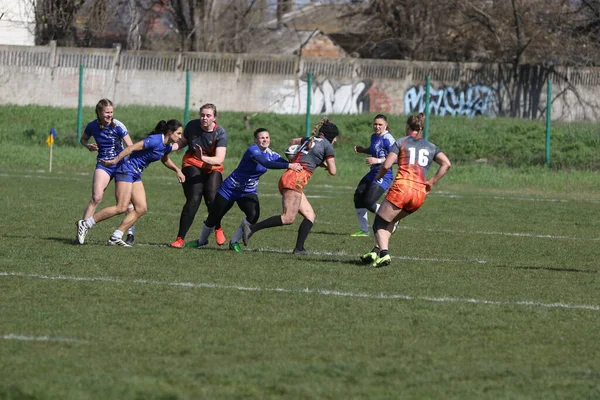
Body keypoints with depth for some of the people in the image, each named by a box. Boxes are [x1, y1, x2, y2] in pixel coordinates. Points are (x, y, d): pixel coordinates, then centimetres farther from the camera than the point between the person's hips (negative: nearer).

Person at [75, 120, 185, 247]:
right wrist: (114, 161, -23)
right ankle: (85, 224, -9)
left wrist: (177, 170, 23)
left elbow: (165, 160, 32)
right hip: (127, 169, -10)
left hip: (136, 174, 10)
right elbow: (131, 148, -22)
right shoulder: (155, 140, -20)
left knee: (141, 208, 2)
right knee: (121, 208, -15)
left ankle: (115, 237, 2)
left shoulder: (167, 146, 9)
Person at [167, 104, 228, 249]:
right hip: (192, 165, 0)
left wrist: (203, 158, -45)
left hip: (213, 168, 0)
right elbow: (183, 142, 10)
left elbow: (219, 159, -27)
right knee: (194, 200, -18)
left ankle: (218, 229, 14)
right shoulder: (192, 126, -10)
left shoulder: (220, 133, -17)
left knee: (212, 198, -18)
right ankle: (180, 239, -14)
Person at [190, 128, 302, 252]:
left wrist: (295, 166, -36)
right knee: (213, 218, 3)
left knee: (254, 214, -23)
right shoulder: (253, 150, -25)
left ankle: (234, 242, -3)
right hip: (230, 189, -5)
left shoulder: (271, 154, -3)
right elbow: (266, 164, -42)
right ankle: (201, 240, 33)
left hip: (248, 192, 5)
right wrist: (288, 166, -48)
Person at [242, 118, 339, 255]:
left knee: (310, 215, 9)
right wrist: (324, 164, 21)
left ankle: (299, 248, -3)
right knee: (288, 218, -16)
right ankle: (251, 228, -24)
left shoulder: (311, 139, 23)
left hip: (287, 177, 9)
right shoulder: (327, 145, 1)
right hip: (295, 180, -9)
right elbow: (332, 171, 1)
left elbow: (293, 141, 43)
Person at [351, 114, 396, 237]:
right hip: (373, 174, 9)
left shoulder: (387, 139, -18)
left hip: (383, 176, -9)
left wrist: (378, 160, -29)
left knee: (368, 203, -16)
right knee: (358, 198, 9)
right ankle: (363, 230, 21)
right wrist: (362, 150, 11)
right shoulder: (374, 136, 9)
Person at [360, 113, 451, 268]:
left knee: (380, 224, 4)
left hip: (401, 187, -5)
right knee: (390, 222, 24)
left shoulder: (401, 142, 7)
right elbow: (446, 164, 3)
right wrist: (431, 181, 6)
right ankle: (377, 250, 13)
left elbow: (386, 165, -3)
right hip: (420, 193, 5)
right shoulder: (431, 147, 18)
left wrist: (379, 176, 17)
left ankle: (384, 253, -19)